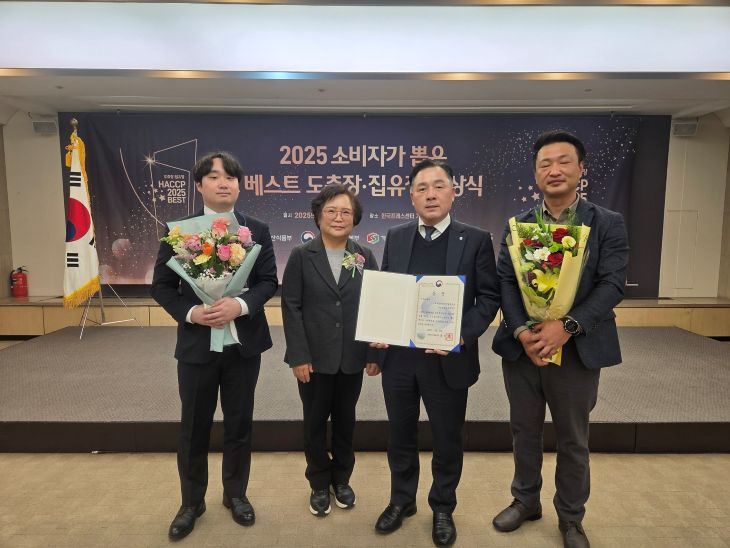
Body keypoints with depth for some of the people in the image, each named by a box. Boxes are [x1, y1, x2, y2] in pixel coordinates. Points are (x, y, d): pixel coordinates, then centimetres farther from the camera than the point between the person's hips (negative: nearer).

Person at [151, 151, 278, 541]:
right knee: (194, 427, 12)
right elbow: (162, 285, 0)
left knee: (239, 424, 14)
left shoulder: (257, 230, 2)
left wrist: (240, 304, -20)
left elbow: (269, 281, -2)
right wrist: (190, 313, -18)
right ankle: (191, 502, 33)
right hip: (196, 343, 0)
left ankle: (235, 494, 35)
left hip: (243, 343, 1)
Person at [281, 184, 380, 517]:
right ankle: (319, 484, 32)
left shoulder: (365, 257, 3)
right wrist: (298, 355, -13)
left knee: (345, 420, 16)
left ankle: (342, 479, 37)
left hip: (352, 358, 2)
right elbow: (291, 307, -7)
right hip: (314, 358, -2)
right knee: (315, 422, 12)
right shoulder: (301, 256, -3)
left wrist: (376, 353, -1)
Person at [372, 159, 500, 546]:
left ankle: (443, 508, 39)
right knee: (401, 435, 18)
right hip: (398, 357, 3)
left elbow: (489, 297, -6)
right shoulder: (395, 238, 5)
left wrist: (462, 334, -20)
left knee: (447, 440, 15)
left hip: (448, 360, -2)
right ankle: (401, 500, 42)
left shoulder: (476, 240, -4)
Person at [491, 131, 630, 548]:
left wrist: (567, 327, -22)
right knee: (525, 433, 17)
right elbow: (506, 282, -2)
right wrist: (522, 332, -16)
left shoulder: (609, 224, -1)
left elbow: (612, 285, -10)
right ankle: (526, 501, 39)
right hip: (521, 347, 2)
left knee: (573, 441, 14)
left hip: (578, 350, -2)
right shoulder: (517, 225, 5)